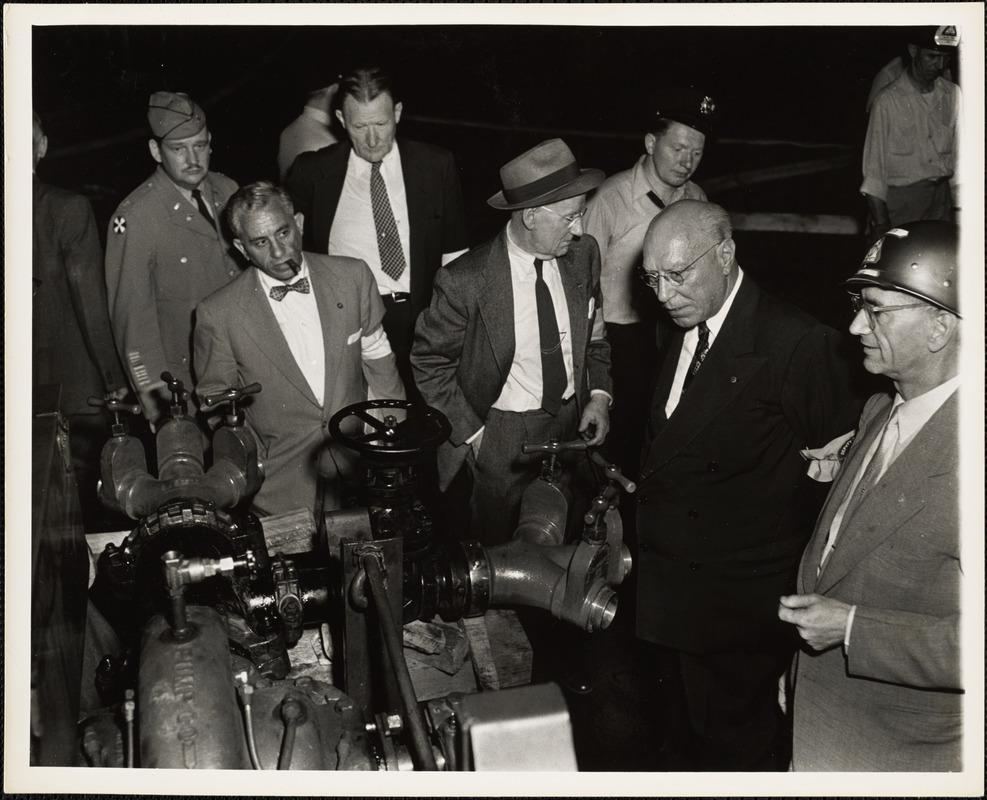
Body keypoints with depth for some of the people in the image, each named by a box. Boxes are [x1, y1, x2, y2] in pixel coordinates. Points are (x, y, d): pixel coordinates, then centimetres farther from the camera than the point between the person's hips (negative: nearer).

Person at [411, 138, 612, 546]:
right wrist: (471, 432, -11)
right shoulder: (465, 281, -21)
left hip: (573, 422, 4)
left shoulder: (583, 253, -5)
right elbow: (429, 364, -9)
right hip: (499, 436, -4)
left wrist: (599, 395, -2)